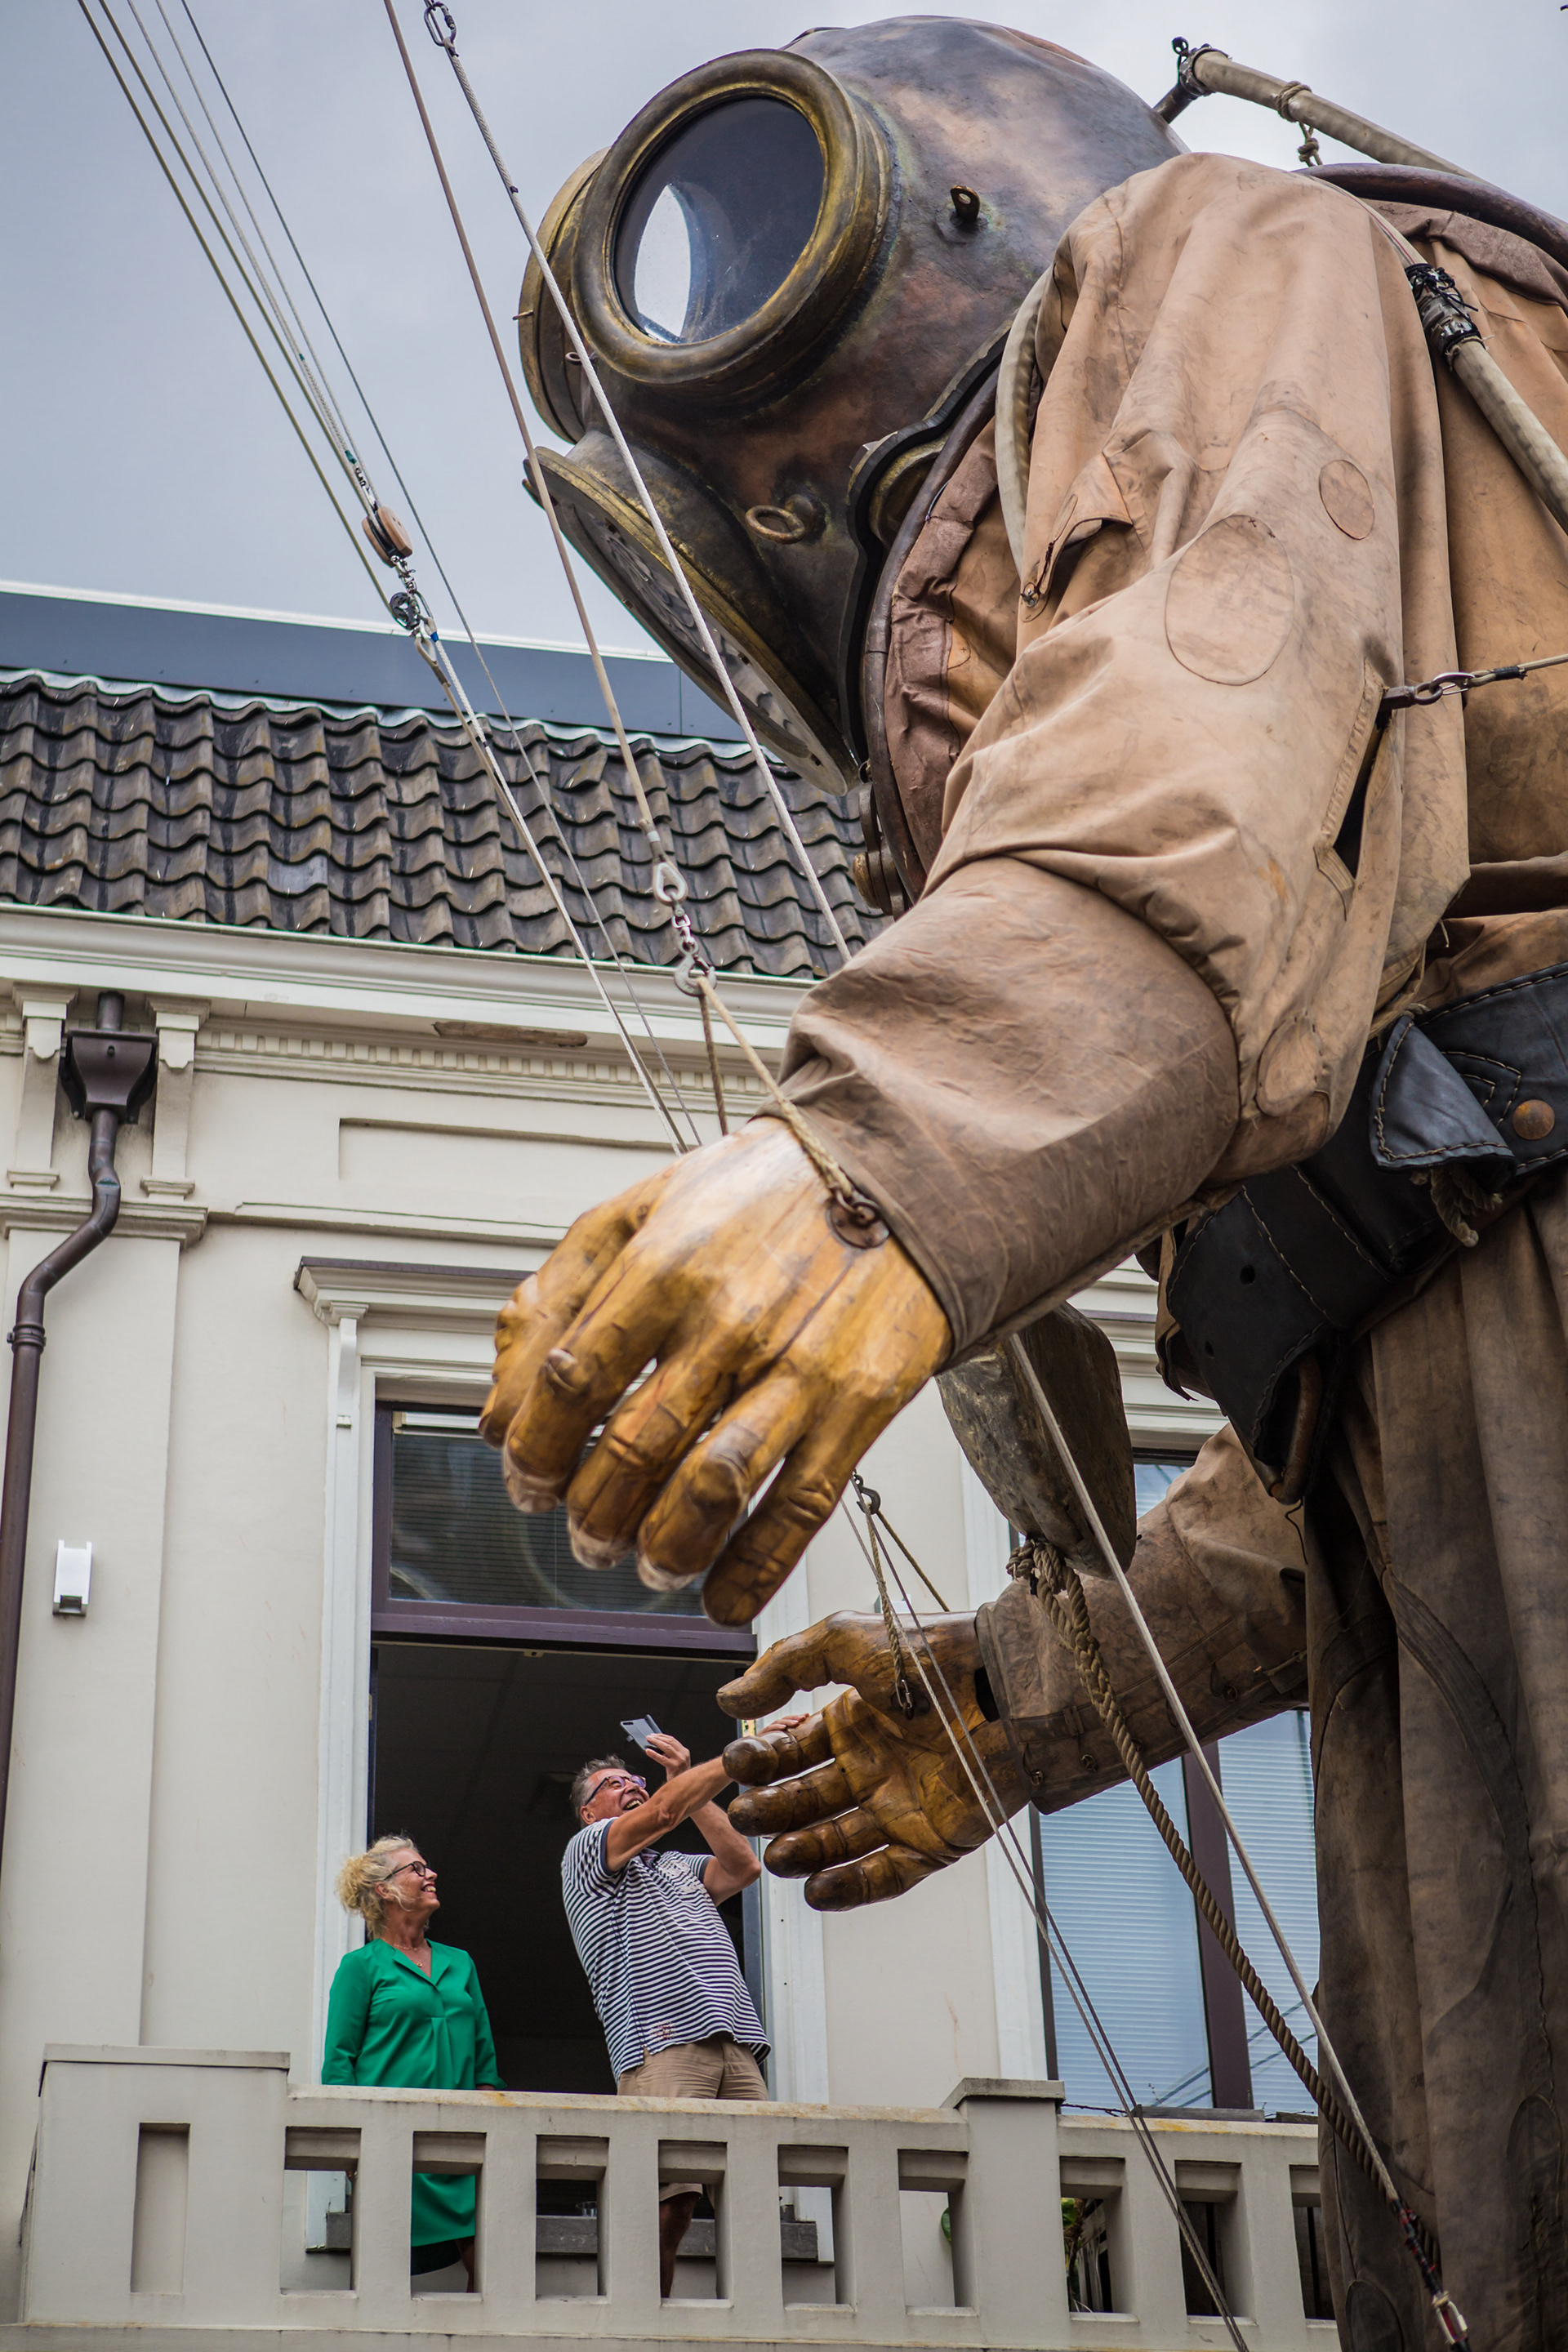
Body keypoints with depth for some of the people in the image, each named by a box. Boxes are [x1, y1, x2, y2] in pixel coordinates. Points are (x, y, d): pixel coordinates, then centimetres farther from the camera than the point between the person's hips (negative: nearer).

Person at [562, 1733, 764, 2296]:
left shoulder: (678, 1867, 33)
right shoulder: (586, 1850, 14)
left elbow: (744, 1865, 16)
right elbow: (663, 1813, -2)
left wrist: (687, 1779, 19)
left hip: (737, 2046, 6)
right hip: (663, 2043, -6)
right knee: (668, 2208, -17)